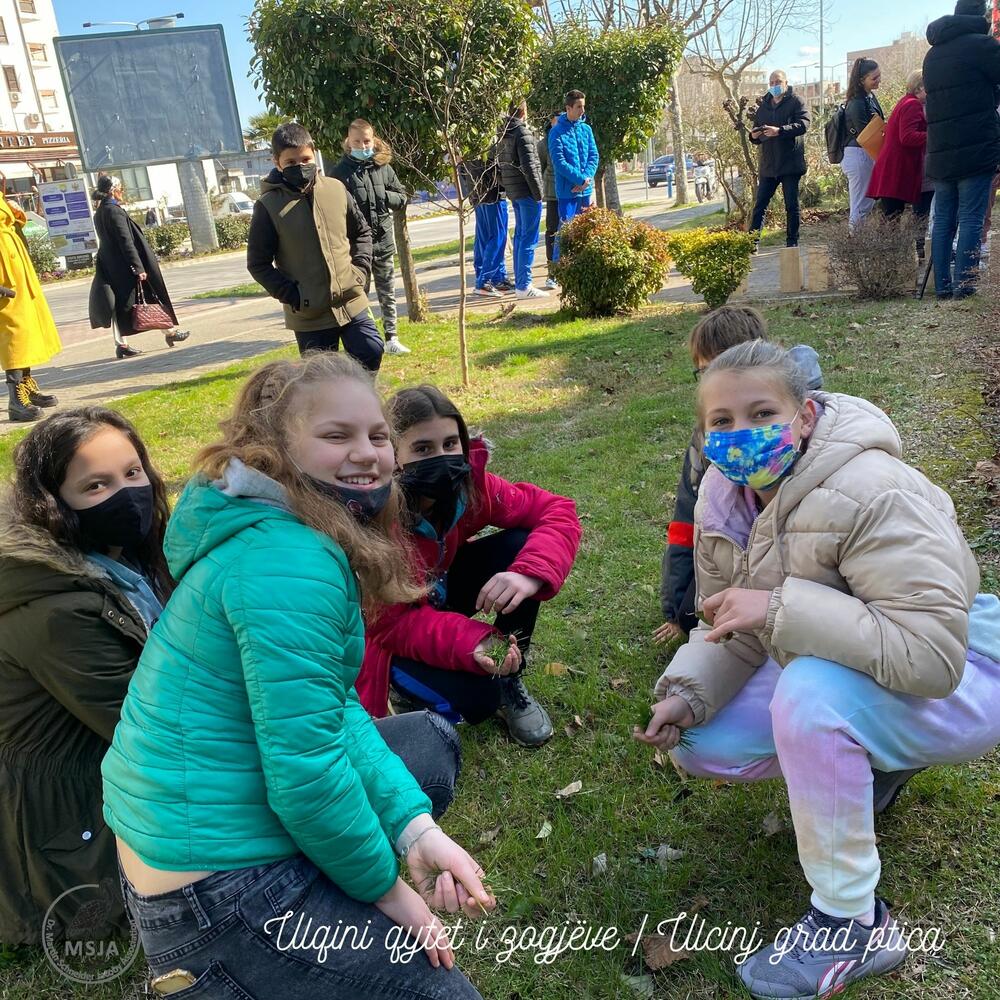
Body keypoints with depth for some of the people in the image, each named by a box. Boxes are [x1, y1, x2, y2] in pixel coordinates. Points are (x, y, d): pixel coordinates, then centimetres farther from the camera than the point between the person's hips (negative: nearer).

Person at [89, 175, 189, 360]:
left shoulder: (99, 214, 10)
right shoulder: (115, 211, -16)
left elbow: (109, 240, 15)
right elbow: (126, 242, -21)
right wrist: (139, 267, -22)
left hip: (110, 267, 8)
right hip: (125, 266, -8)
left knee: (120, 304, 7)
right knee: (153, 296, 7)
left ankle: (122, 345, 5)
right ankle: (170, 331, 18)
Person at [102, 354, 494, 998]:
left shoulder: (289, 533, 4)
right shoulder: (288, 562, -26)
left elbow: (332, 709, 2)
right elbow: (304, 775, -27)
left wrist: (416, 828, -7)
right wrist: (385, 888, -11)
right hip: (218, 880, -9)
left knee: (432, 741, 21)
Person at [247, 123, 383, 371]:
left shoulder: (336, 189, 1)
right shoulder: (268, 206, -8)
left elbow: (362, 232, 15)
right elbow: (258, 263, -5)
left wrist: (360, 271, 1)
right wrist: (293, 296, -12)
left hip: (352, 302, 3)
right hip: (309, 315, -3)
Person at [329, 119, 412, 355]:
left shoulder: (384, 167, 6)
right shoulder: (340, 172, -4)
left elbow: (402, 198, 12)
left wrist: (384, 196, -8)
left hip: (384, 240, 4)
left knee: (388, 293, 12)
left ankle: (391, 338, 24)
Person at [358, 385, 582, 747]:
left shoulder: (467, 483, -20)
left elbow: (559, 511, -17)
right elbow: (392, 620, -30)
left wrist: (530, 574, -37)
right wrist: (472, 643, -46)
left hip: (438, 594, 5)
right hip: (385, 634, -5)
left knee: (520, 546, -20)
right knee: (474, 700, -29)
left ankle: (509, 679, -1)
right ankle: (409, 681, 6)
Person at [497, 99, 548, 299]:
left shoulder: (503, 134, 11)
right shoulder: (522, 132, -13)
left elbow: (499, 163, 17)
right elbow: (529, 165, -17)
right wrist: (538, 192, -12)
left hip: (512, 191, 9)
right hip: (526, 190, -9)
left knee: (520, 235, 15)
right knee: (529, 238, -6)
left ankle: (519, 282, 19)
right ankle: (524, 286, -7)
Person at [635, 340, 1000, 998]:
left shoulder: (870, 493, -30)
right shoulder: (725, 497, -7)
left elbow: (933, 653, -37)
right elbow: (735, 629, -1)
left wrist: (782, 609, -40)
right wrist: (688, 692, -20)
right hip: (837, 675, 8)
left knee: (811, 690, -37)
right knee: (699, 743, -4)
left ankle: (854, 922, -16)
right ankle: (876, 765, 16)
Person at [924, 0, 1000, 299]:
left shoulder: (932, 54, 17)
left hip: (940, 151, 7)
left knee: (943, 219, 8)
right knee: (971, 219, -6)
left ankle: (943, 286, 8)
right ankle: (964, 285, -10)